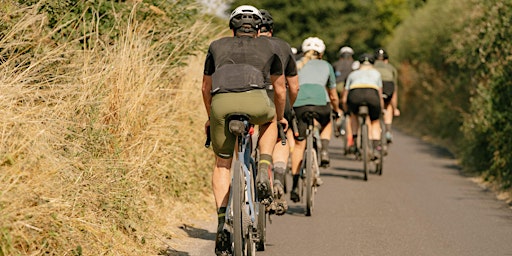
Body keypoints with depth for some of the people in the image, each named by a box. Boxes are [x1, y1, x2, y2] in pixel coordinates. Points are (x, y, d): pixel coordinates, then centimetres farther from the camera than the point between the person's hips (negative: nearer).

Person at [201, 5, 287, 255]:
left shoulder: (217, 46, 33)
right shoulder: (268, 47, 30)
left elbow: (206, 88, 39)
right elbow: (280, 89, 37)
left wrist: (211, 117, 54)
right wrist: (280, 117, 54)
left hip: (221, 103, 1)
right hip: (255, 101, -1)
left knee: (222, 163, 18)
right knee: (269, 119, 35)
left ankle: (222, 223, 4)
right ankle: (264, 172, 14)